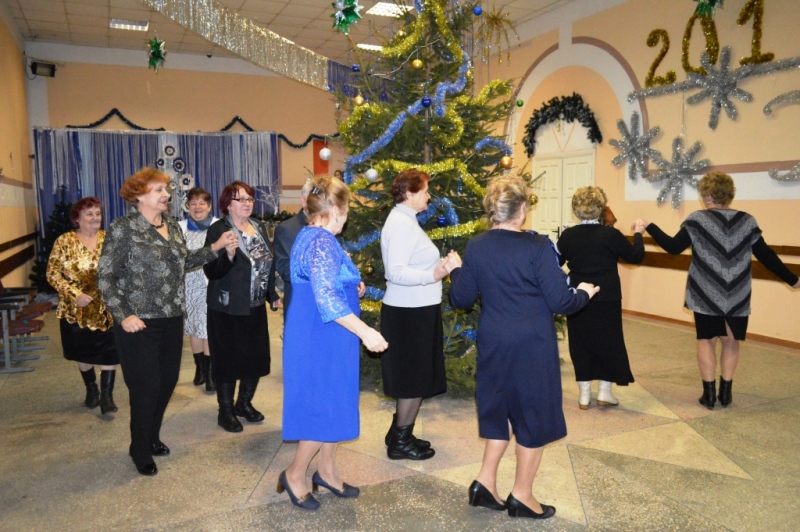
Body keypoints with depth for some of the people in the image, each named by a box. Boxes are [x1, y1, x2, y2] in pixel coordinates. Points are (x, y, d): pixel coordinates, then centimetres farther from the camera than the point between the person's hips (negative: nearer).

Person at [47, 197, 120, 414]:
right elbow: (52, 274, -8)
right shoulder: (65, 241, -5)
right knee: (83, 353, 16)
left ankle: (106, 395, 11)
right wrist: (75, 294, -19)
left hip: (106, 308, 0)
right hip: (77, 309, 0)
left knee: (108, 353, 0)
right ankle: (91, 389, 36)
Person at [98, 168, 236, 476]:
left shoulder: (173, 227, 9)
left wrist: (216, 247, 5)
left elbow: (183, 262, 13)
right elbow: (105, 277, -11)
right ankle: (141, 452, 24)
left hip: (172, 320, 7)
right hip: (140, 324, -6)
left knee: (168, 381, 14)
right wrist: (123, 315, -17)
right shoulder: (123, 229, -11)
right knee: (146, 387, 3)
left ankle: (152, 437, 37)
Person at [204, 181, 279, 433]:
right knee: (228, 359, 5)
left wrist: (272, 294, 15)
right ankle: (226, 412, 22)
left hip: (255, 306, 6)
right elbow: (211, 272, -17)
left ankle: (244, 403, 32)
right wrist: (228, 255, -35)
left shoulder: (259, 226, 8)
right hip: (228, 309, -6)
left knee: (257, 356, 11)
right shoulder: (218, 230, -12)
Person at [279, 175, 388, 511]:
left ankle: (326, 471, 30)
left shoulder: (311, 235, 13)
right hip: (321, 338, -11)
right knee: (326, 405, 0)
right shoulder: (322, 241, -20)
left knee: (331, 403, 17)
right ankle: (295, 475, 17)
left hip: (320, 335, 11)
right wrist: (365, 331, -32)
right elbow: (326, 297, -30)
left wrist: (352, 289, 19)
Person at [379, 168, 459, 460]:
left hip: (415, 310, 10)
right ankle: (401, 441, 16)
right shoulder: (402, 223, -18)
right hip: (409, 313, -10)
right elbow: (395, 272, -26)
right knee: (415, 378, 1)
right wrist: (433, 276, -35)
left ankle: (399, 433, 31)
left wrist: (439, 264, 18)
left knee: (414, 377, 18)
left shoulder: (404, 219, 14)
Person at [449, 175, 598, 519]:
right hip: (533, 347, -5)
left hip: (494, 345, 5)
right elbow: (559, 302, -15)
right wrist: (584, 293, 6)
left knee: (500, 410, 22)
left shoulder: (476, 247, -2)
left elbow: (460, 299, 4)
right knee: (533, 416, 11)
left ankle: (485, 483, 24)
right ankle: (522, 497, 24)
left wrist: (456, 272, 23)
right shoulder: (538, 246, -15)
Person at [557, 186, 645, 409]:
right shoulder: (611, 234, -11)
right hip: (607, 300, -2)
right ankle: (604, 391, 15)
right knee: (609, 341, 11)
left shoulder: (568, 235, -6)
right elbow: (636, 256, 0)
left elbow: (556, 262, 7)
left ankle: (584, 393, 15)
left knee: (580, 343, 10)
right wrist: (638, 234, 16)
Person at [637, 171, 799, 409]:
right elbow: (766, 256, 2)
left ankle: (709, 393, 9)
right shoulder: (747, 221, 0)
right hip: (737, 296, 2)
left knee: (706, 340, 8)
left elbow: (673, 247, -12)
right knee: (731, 341, 14)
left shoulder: (697, 220, -9)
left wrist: (649, 226, -3)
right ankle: (725, 392, 19)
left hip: (706, 294, -2)